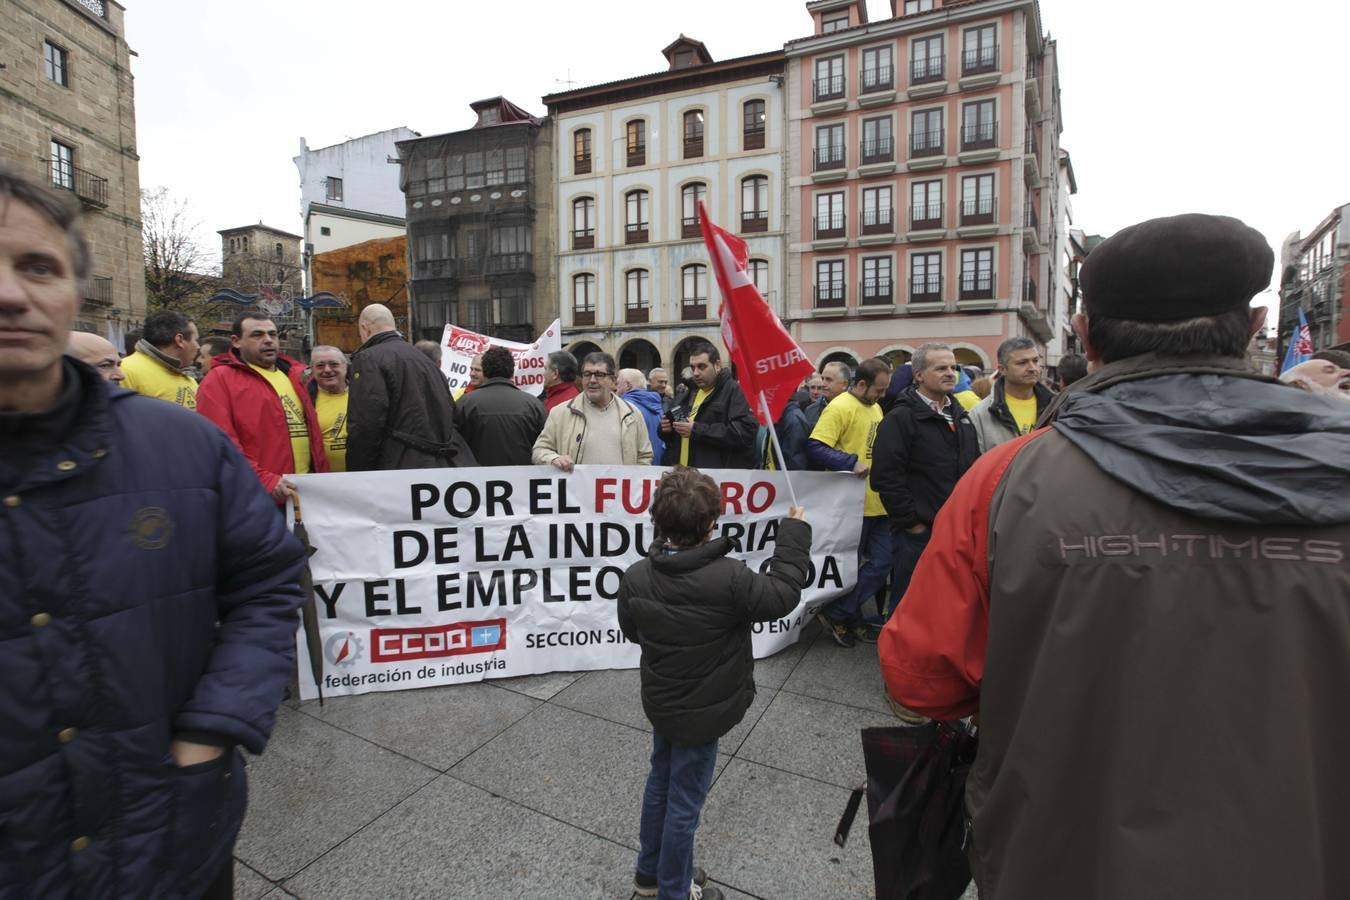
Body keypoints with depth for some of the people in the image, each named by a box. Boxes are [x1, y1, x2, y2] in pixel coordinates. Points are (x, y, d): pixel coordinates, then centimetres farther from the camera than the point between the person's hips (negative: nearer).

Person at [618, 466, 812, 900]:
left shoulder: (636, 577, -15)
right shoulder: (728, 579, -31)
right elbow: (782, 593, -16)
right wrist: (794, 533, -8)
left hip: (660, 701, 6)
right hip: (701, 714, -5)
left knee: (660, 783, 27)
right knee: (684, 803, 14)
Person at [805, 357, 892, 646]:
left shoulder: (875, 407, 13)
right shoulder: (840, 407, -15)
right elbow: (814, 448, -24)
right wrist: (852, 462, -31)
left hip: (878, 502, 8)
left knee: (881, 562, 8)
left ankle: (846, 618, 19)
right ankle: (835, 614, 23)